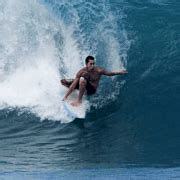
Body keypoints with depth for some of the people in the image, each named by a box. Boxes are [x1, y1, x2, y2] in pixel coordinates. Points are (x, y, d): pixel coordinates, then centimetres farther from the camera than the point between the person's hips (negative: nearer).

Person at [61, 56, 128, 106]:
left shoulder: (98, 71, -22)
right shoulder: (81, 72, -19)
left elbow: (109, 73, -4)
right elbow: (73, 85, -20)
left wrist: (119, 72, -18)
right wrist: (65, 97, -22)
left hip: (92, 90, -3)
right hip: (84, 86, 3)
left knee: (82, 79, -37)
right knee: (63, 81, -2)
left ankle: (79, 100, -27)